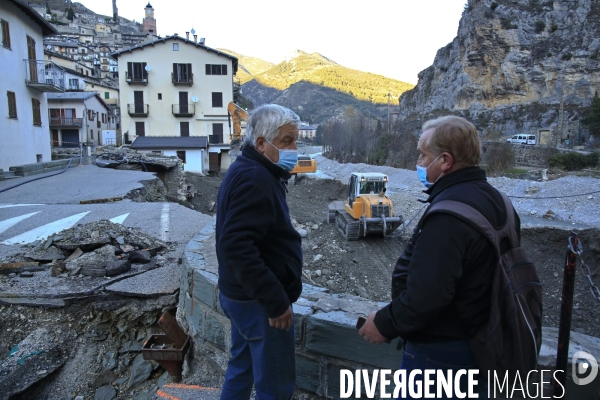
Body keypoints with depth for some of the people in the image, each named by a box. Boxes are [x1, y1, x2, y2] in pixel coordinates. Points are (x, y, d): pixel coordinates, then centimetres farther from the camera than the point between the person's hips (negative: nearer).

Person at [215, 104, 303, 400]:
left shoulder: (246, 171, 11)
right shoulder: (255, 179, -21)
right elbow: (237, 246, -30)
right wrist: (275, 301, -26)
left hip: (244, 295, 10)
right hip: (258, 302, -10)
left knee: (242, 370, 23)